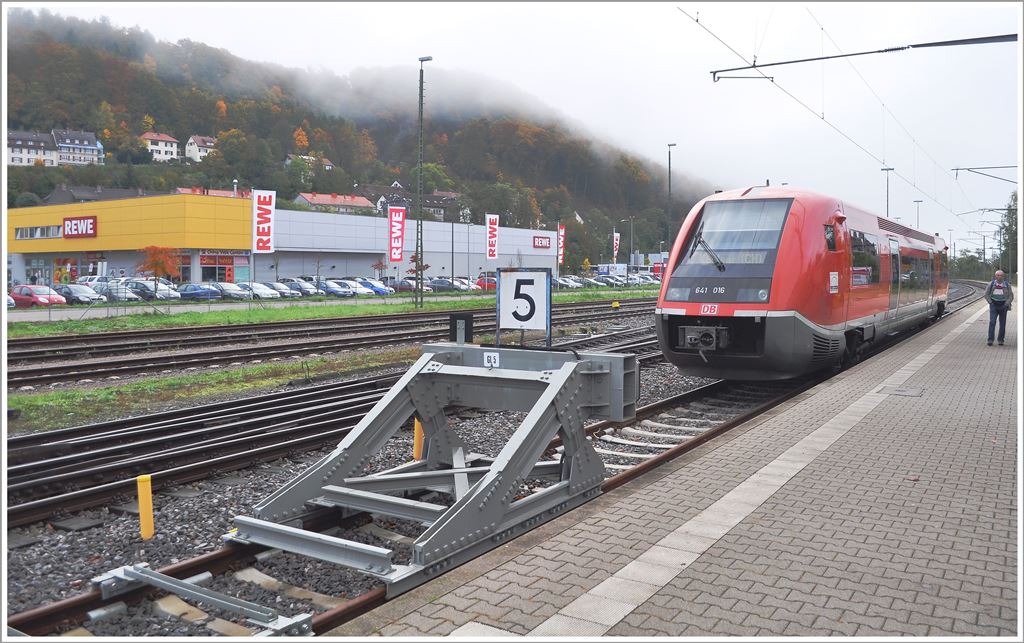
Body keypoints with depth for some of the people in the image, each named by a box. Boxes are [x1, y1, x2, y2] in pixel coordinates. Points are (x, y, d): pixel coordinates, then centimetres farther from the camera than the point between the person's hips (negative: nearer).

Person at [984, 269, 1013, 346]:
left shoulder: (1007, 285, 0)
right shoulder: (991, 284, -1)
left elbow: (1011, 296, 5)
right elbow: (986, 294, 5)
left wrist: (1006, 304, -7)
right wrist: (990, 303, -4)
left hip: (1003, 305, 1)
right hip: (993, 305, -1)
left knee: (1002, 324, 5)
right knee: (992, 322, -12)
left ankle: (1001, 340, 14)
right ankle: (990, 340, -14)